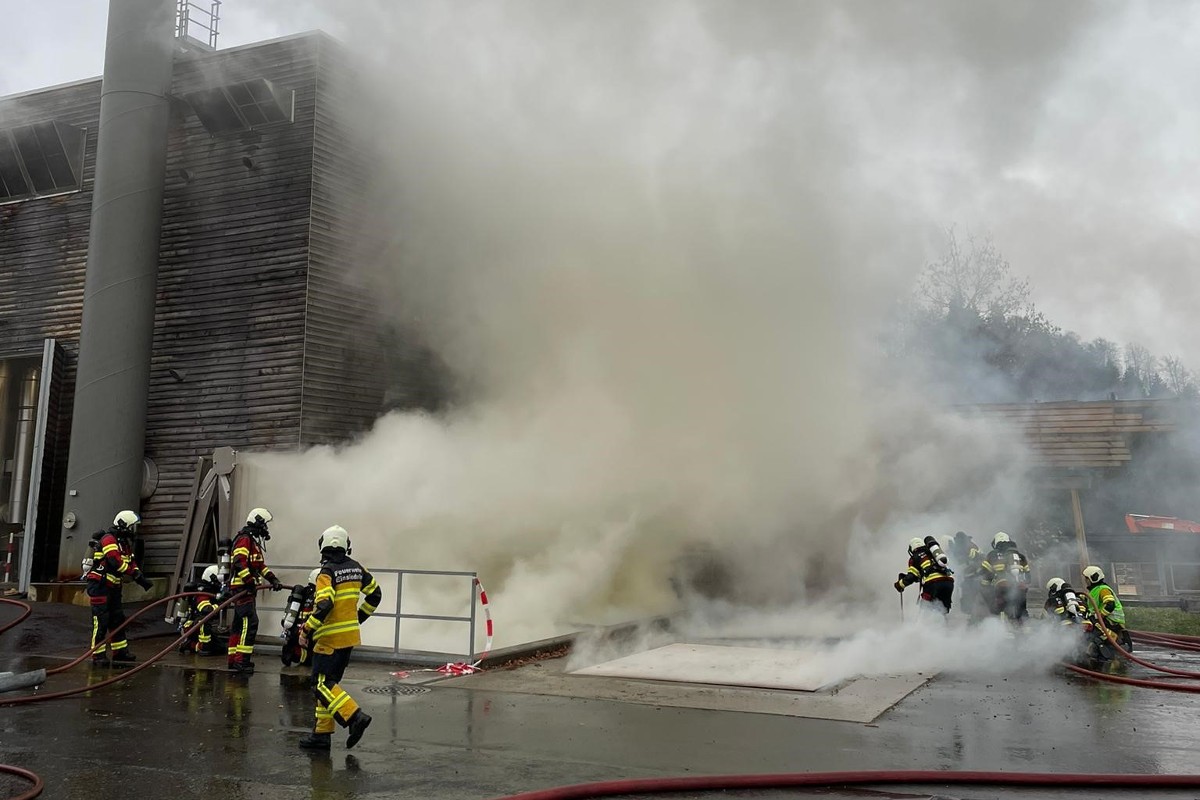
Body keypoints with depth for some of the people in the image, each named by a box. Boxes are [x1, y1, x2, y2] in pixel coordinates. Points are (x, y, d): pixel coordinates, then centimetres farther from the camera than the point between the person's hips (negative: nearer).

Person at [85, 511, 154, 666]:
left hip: (112, 586, 10)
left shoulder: (124, 543, 15)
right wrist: (136, 574, -23)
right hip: (99, 585, -10)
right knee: (101, 621, -9)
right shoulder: (109, 539, -16)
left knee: (117, 619, 15)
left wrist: (141, 579, 1)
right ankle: (98, 654, -3)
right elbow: (116, 562, -27)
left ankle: (120, 650, 24)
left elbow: (131, 563, 14)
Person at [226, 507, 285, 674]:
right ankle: (241, 660, -16)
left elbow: (260, 565, 23)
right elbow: (239, 563, -23)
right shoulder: (244, 539, -12)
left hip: (248, 588, 11)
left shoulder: (253, 541, 21)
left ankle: (233, 659, 19)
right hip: (242, 588, -11)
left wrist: (273, 579, 11)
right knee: (250, 622, -16)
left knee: (239, 624, 13)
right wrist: (250, 582, -28)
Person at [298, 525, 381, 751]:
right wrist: (358, 618, 23)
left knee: (322, 684, -4)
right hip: (350, 635, 7)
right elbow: (375, 593, 15)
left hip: (331, 638, -7)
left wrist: (306, 631, -16)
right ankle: (322, 733, 15)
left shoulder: (327, 572, -14)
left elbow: (324, 605, -25)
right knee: (329, 683, 14)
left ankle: (355, 716, -17)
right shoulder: (356, 568, 7)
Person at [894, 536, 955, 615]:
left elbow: (911, 577, 7)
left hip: (932, 582, -4)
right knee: (944, 608, 16)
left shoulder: (914, 558, 14)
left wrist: (900, 584, 24)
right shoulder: (932, 552, 29)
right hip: (949, 579, 4)